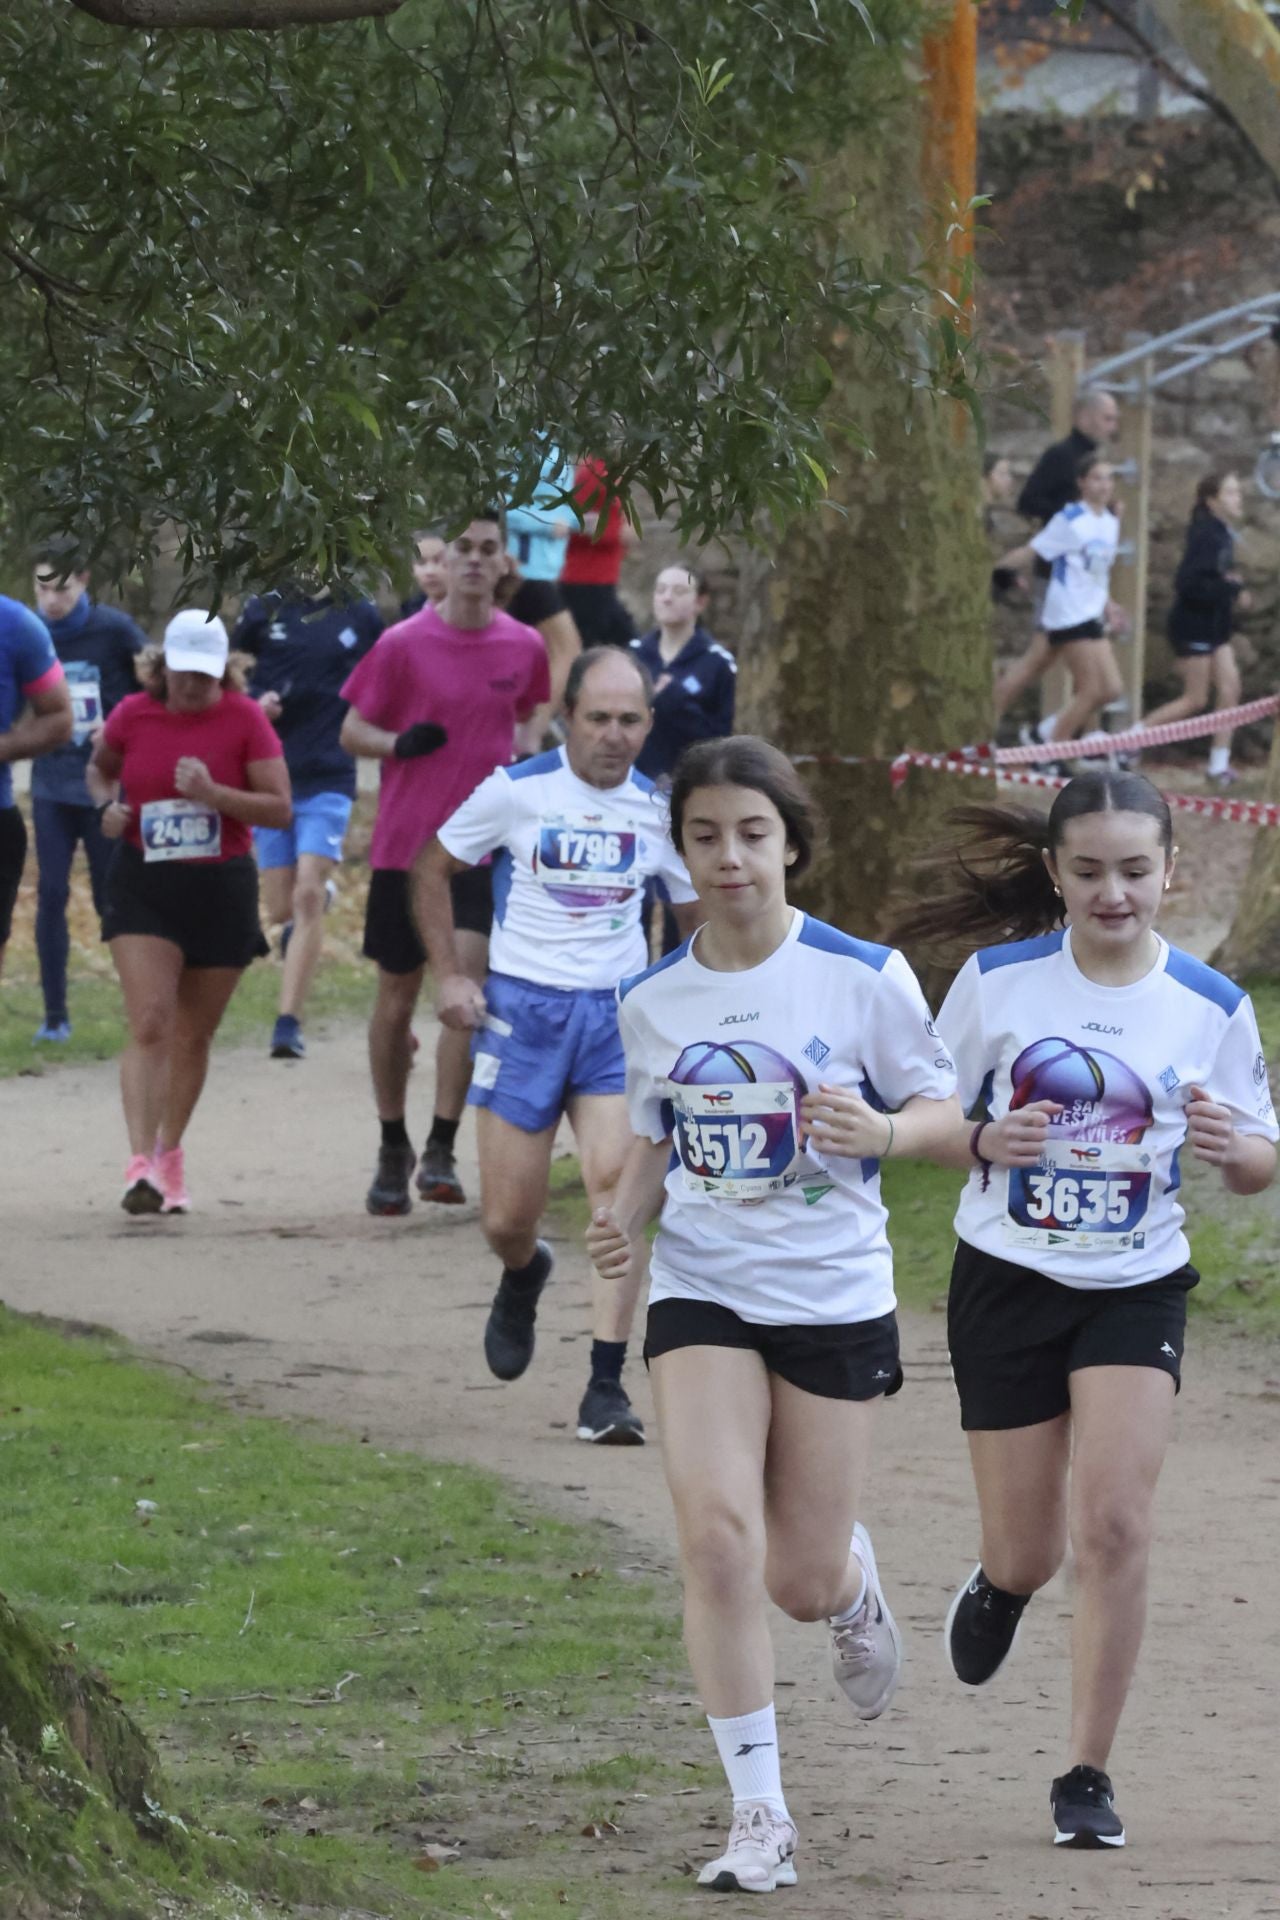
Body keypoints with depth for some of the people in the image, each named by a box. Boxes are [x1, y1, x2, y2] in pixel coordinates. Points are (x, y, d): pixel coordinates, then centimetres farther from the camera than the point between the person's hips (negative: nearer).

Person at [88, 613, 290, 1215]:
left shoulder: (244, 719, -5)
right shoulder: (133, 714, 0)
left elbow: (280, 809, -8)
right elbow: (100, 768, 20)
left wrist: (213, 794, -22)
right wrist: (107, 805, -2)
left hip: (222, 888, 0)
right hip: (143, 887, 0)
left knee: (194, 1034, 10)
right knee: (149, 1025, -15)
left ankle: (170, 1157, 27)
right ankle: (141, 1165, -23)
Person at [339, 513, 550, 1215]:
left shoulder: (524, 648, 3)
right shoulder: (403, 644, -4)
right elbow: (351, 732, 1)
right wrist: (401, 744, -18)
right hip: (404, 842, -1)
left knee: (467, 980, -16)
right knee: (396, 997, 7)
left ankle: (441, 1151, -12)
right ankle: (393, 1150, 23)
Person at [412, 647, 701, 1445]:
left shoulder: (659, 809, 3)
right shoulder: (517, 791, -4)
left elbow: (698, 911, 17)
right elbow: (433, 869, 7)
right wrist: (449, 975, 0)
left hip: (617, 1015, 1)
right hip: (523, 1010, -1)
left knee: (616, 1179, -18)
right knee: (506, 1220, 1)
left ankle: (607, 1387, -15)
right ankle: (524, 1277, 41)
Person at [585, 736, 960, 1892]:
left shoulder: (863, 977, -7)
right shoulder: (653, 1001, 2)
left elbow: (944, 1112, -1)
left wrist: (881, 1128, -23)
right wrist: (627, 1218, -5)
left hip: (835, 1297, -1)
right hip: (702, 1292, 2)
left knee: (803, 1580, 4)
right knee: (717, 1537, -17)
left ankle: (855, 1582, 45)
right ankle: (759, 1818, -9)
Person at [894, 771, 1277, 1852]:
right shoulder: (999, 980, -8)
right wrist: (985, 1142, -21)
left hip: (1136, 1291, 0)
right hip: (1008, 1281, 0)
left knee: (1113, 1524, -16)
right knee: (1029, 1552, 8)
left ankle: (1089, 1774, -3)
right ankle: (999, 1589, 48)